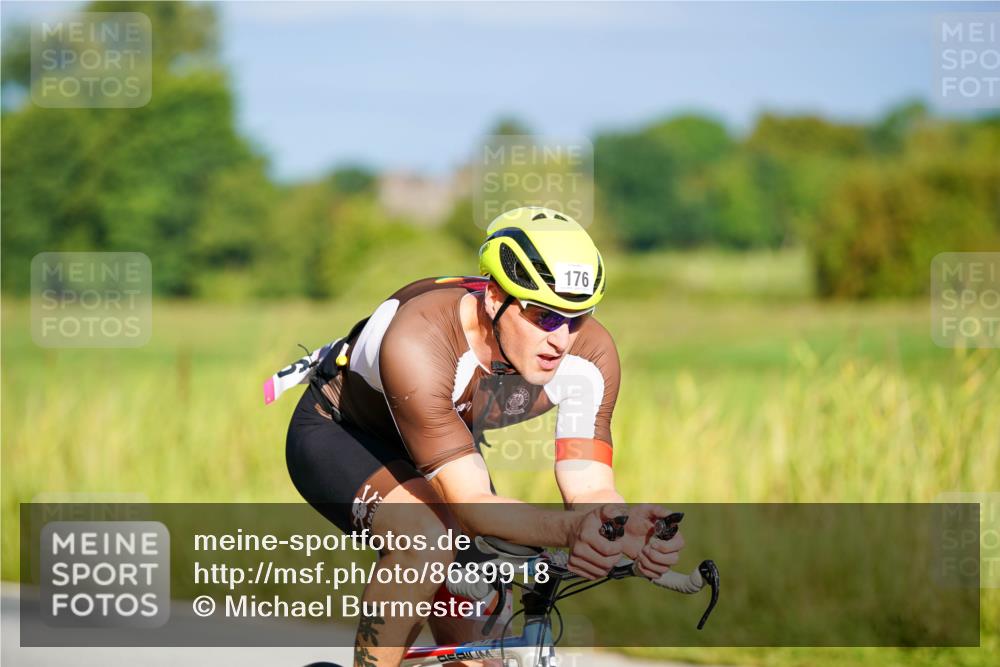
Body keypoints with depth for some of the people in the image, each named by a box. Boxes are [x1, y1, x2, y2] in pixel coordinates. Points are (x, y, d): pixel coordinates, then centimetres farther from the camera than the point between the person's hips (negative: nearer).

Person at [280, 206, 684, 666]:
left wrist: (631, 533, -52)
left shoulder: (588, 355, -26)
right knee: (432, 538, -35)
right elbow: (470, 504, -44)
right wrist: (568, 530, -62)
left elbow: (591, 490, -28)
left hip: (450, 438, 6)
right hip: (337, 434, -6)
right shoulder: (420, 340, -42)